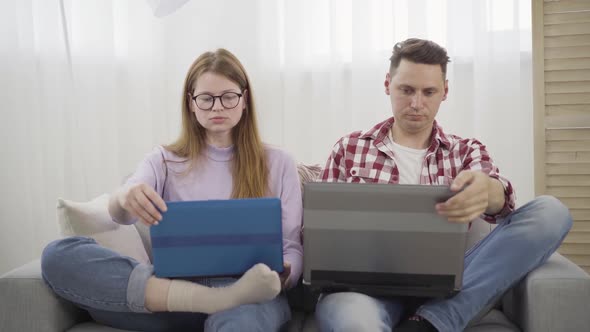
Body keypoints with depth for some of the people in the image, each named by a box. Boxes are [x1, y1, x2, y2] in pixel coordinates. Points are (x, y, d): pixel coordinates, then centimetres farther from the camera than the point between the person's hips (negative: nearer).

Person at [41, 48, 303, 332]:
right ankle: (219, 299, -33)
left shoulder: (277, 163, 13)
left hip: (247, 288, -6)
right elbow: (120, 214, -4)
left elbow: (292, 247, 10)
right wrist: (124, 198, -29)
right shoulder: (165, 160, 15)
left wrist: (281, 277, -14)